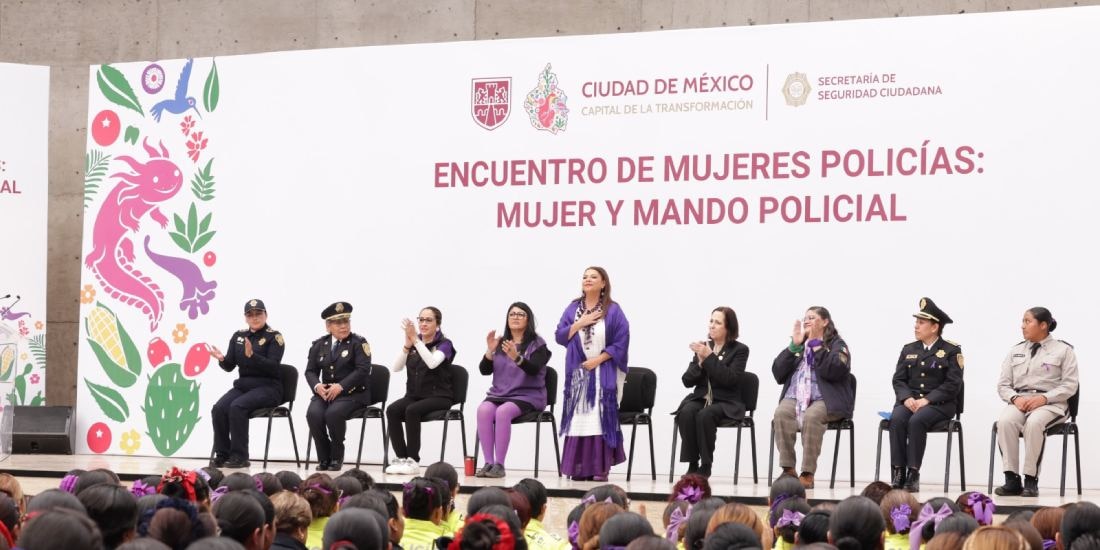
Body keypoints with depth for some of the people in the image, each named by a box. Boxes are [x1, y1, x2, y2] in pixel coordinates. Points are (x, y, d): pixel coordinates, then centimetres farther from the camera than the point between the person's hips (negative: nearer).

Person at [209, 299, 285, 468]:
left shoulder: (274, 337, -4)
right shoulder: (238, 336, 12)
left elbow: (273, 367, -15)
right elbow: (230, 366, 10)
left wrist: (251, 355, -28)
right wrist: (222, 359, -13)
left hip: (267, 388, -5)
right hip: (243, 385, 5)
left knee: (237, 407, -31)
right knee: (218, 408, -22)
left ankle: (239, 456, -24)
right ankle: (222, 454, -15)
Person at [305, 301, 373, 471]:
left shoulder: (358, 343, 0)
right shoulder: (319, 345, 14)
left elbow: (362, 370, -11)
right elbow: (311, 371, 10)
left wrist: (340, 386, -20)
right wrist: (317, 386, -13)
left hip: (352, 392, -4)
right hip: (325, 392, 4)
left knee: (333, 413, -32)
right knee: (313, 413, -26)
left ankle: (337, 457, -10)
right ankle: (323, 458, -10)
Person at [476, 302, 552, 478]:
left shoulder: (537, 344, 2)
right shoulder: (500, 342, 15)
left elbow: (533, 370, -16)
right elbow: (484, 370, 7)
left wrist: (516, 357, -34)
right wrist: (490, 351, -11)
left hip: (528, 396, -4)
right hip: (499, 394, 4)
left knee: (503, 411, -34)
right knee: (484, 409, -29)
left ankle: (499, 464, -31)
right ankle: (488, 463, -28)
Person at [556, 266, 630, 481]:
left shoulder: (613, 310, -2)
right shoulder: (573, 308, 9)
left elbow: (621, 342, -7)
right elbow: (559, 336, 4)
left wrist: (598, 359, -13)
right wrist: (579, 323, -10)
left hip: (603, 372, -3)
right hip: (577, 372, 3)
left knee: (600, 417, -9)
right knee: (578, 417, -1)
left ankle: (600, 469, -8)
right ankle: (580, 468, 2)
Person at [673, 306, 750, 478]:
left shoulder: (740, 350, 2)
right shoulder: (703, 347, 14)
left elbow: (730, 379, -14)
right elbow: (687, 381, 10)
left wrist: (710, 357, -16)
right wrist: (700, 362, -8)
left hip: (726, 402, -4)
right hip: (700, 398, 4)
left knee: (705, 415, -35)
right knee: (686, 412, -30)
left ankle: (705, 466, -24)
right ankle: (692, 464, -25)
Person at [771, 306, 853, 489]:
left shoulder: (837, 345, 10)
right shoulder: (798, 345, 24)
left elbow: (833, 371, -11)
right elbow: (778, 373, 11)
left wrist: (816, 345, -6)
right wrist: (794, 346, 3)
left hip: (825, 400, -4)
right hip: (795, 397, 4)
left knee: (812, 416, -36)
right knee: (781, 413, -30)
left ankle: (808, 473, -35)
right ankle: (788, 470, -31)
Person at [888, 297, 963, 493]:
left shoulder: (952, 350, 2)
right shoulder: (908, 349, 17)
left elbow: (953, 384, -7)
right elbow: (898, 379, 11)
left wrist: (926, 400, -17)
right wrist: (907, 398, -11)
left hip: (938, 403, -4)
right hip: (910, 401, 4)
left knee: (917, 421, -35)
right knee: (897, 419, -30)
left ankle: (913, 475, -32)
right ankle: (897, 474, -32)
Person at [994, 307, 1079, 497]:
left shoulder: (1063, 350, 7)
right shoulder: (1015, 351, 18)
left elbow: (1069, 385, 0)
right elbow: (1003, 385, 14)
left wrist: (1043, 398, -16)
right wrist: (1015, 398, -9)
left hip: (1050, 403, -3)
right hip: (1019, 401, 3)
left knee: (1034, 422, -39)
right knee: (1005, 421, -33)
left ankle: (1031, 480, -32)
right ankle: (1012, 480, -31)